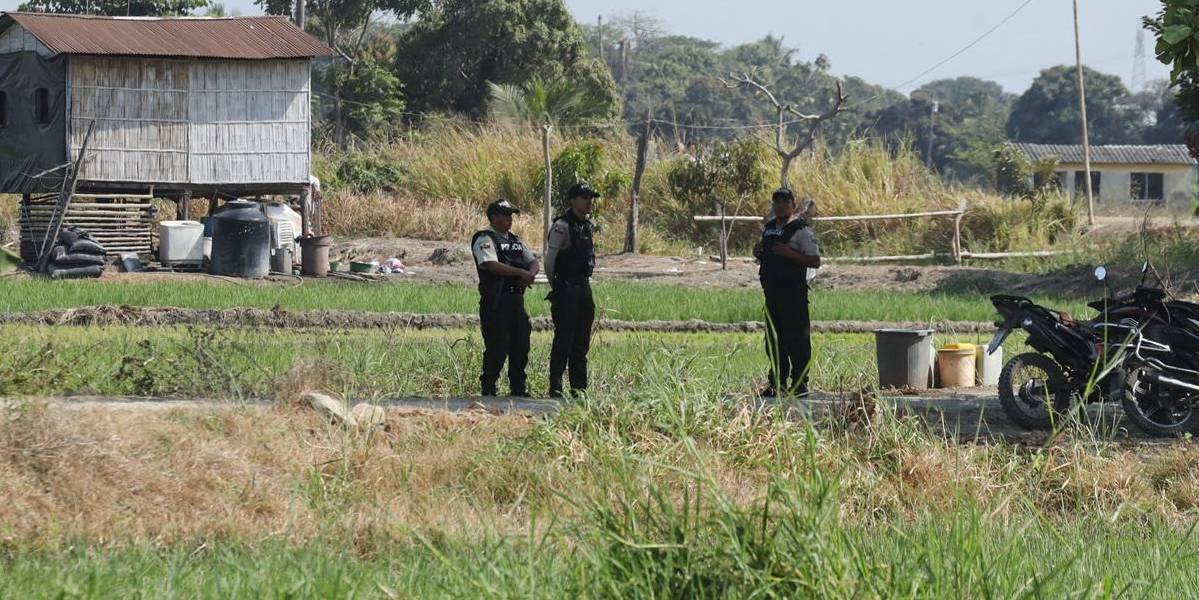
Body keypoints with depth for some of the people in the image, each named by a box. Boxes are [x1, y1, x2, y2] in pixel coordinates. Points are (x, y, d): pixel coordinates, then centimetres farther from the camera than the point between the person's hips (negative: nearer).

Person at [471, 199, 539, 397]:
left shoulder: (515, 241, 19)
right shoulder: (485, 240, -6)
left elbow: (533, 262, 15)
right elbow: (492, 265, -21)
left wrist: (530, 274, -9)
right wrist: (521, 273, -21)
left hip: (516, 299, 8)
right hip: (495, 302, -8)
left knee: (521, 345, 10)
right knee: (497, 347, -9)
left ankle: (519, 388, 18)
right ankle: (488, 388, -2)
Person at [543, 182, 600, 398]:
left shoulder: (586, 225, 13)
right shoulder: (562, 226, -12)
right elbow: (549, 260, -12)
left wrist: (585, 284, 18)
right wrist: (555, 287, -5)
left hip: (584, 289, 8)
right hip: (566, 289, -8)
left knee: (581, 342, 10)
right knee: (563, 341, -7)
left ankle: (579, 388, 15)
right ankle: (555, 388, -4)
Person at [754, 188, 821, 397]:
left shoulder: (801, 230, -8)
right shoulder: (769, 229, 15)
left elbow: (815, 261, -12)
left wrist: (790, 254, -22)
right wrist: (758, 253, 4)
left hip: (794, 293, -8)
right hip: (771, 292, 8)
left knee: (797, 339, -6)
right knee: (773, 340, 10)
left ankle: (800, 383, -2)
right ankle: (777, 383, 17)